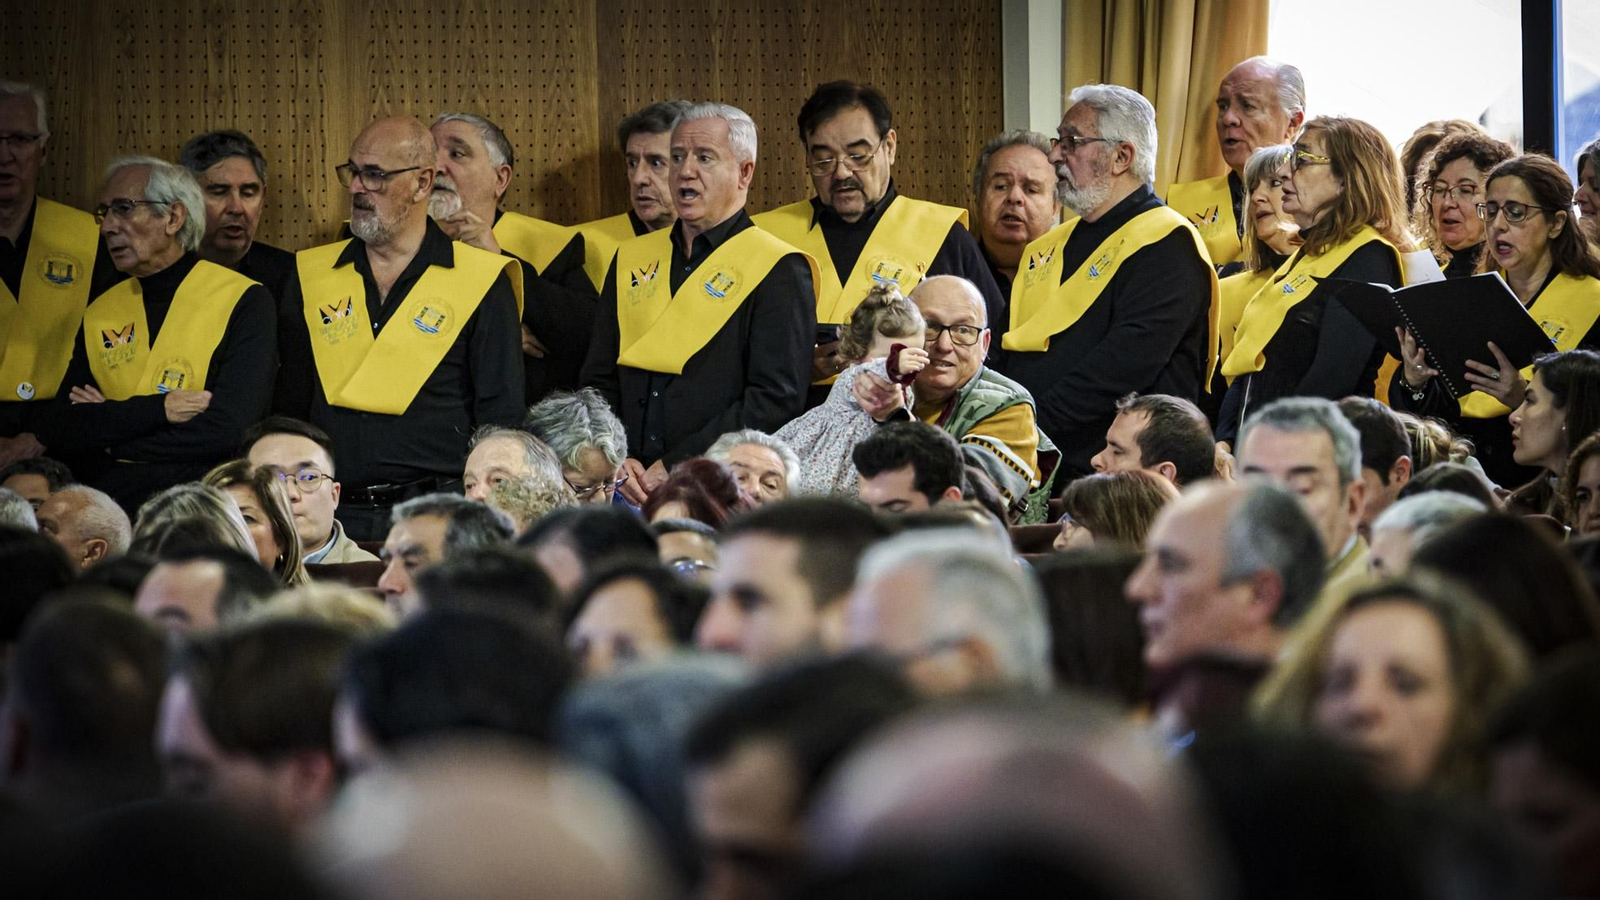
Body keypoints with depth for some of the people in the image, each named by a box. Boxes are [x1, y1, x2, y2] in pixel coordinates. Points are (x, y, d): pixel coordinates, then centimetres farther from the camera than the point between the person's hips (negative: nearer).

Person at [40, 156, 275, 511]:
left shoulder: (243, 302, 0)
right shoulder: (100, 313, 16)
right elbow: (60, 431, 6)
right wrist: (158, 409, -9)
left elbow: (228, 430, -12)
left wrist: (109, 427, -2)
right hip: (112, 501, 4)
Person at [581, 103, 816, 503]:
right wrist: (614, 461, -2)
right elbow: (598, 381, 17)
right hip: (628, 494, 4)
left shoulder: (779, 271, -1)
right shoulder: (631, 260, 17)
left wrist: (676, 468, -13)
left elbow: (777, 399, -10)